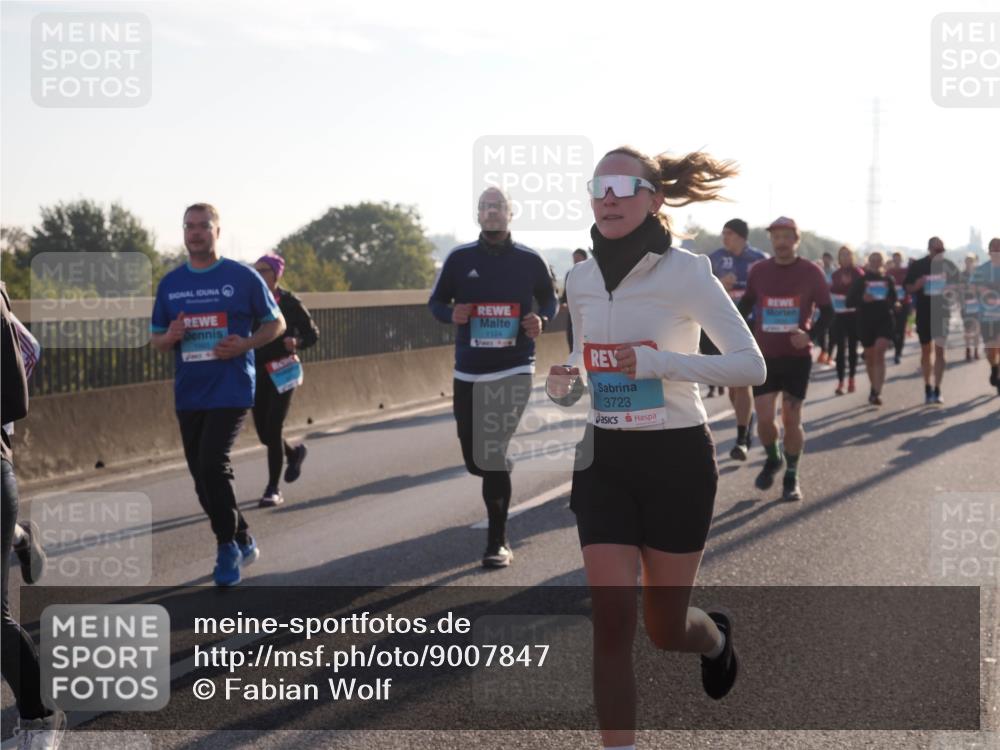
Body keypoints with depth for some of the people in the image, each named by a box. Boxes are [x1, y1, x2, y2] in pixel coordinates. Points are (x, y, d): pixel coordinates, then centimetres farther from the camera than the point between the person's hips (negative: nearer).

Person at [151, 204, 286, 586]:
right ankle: (243, 542, 27)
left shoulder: (243, 277, -2)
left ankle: (227, 547, -4)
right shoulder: (170, 283, 9)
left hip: (231, 390, -5)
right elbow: (157, 339, 15)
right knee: (202, 477, 9)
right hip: (188, 393, 5)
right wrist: (170, 337, -9)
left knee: (212, 464, -20)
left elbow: (276, 323, 5)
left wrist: (244, 345, -13)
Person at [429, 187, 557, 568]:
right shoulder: (459, 258, 2)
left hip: (514, 368, -2)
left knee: (495, 456, -15)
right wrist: (451, 314, -12)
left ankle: (497, 542, -7)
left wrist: (541, 319, -7)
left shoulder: (529, 260, 1)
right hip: (469, 371, 3)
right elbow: (436, 301, 11)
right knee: (474, 458, 9)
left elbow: (549, 299, 15)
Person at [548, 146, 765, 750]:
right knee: (612, 616, -8)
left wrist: (662, 362, -28)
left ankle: (717, 637, 46)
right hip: (605, 460, 4)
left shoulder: (685, 272, -12)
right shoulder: (582, 279, 5)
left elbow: (752, 364, -17)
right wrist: (564, 387, -4)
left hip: (677, 458, -4)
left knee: (663, 625, 9)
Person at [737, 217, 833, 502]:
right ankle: (773, 458, 27)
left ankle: (791, 477, 18)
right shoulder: (758, 271, 1)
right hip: (765, 356, 1)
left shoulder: (811, 273, -5)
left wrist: (810, 334, -18)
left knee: (792, 419, 1)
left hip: (797, 356, -1)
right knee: (764, 419, -4)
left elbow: (827, 312, 0)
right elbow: (746, 304, 14)